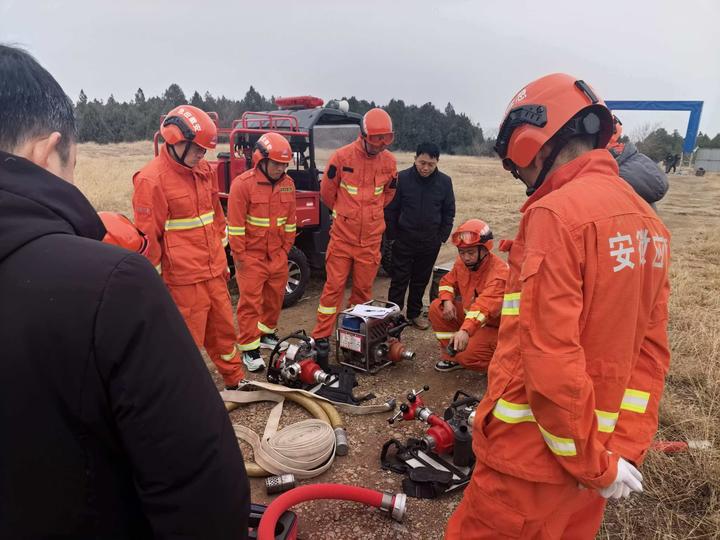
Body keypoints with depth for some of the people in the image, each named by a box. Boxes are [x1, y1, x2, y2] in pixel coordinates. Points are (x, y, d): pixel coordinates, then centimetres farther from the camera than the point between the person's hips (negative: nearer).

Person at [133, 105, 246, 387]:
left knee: (224, 330, 21)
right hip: (183, 280, -7)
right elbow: (148, 238, -14)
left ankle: (236, 381, 39)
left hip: (214, 273, 7)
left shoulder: (205, 171, 8)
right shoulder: (151, 180, -15)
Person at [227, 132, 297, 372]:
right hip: (251, 256, -5)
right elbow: (235, 224, -13)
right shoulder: (242, 184, -14)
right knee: (250, 301, -1)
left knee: (275, 297, 16)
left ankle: (267, 333, 37)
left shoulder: (288, 184, 4)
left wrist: (286, 248, 11)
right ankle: (250, 349, 8)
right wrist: (239, 255, -12)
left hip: (278, 255, 6)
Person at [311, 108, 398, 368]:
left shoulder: (389, 161, 2)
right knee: (334, 287, 0)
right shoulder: (342, 157, -10)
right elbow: (327, 191, 3)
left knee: (364, 288, 11)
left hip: (371, 238, 3)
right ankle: (321, 339, 9)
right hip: (342, 235, -3)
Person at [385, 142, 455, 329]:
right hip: (404, 241, -2)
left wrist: (442, 237, 3)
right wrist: (392, 236, -4)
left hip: (430, 243, 2)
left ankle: (415, 313, 28)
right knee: (399, 280, 4)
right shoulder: (402, 178, -10)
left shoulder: (445, 182, -3)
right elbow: (390, 210, -4)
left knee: (421, 281, 14)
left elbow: (449, 212, 7)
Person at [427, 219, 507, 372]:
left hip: (494, 326, -7)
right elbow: (448, 281, 9)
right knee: (437, 308, -9)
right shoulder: (462, 262, -7)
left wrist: (465, 330, -60)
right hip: (469, 314, 7)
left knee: (467, 353, -27)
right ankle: (452, 355, 1)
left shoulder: (499, 272, -31)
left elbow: (485, 306, -45)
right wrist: (447, 301, -14)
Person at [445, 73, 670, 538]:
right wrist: (624, 449, 4)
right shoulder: (646, 219, 6)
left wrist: (596, 462, -12)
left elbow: (550, 361, -25)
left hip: (536, 454, -8)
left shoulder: (555, 213, -21)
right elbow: (651, 350, 5)